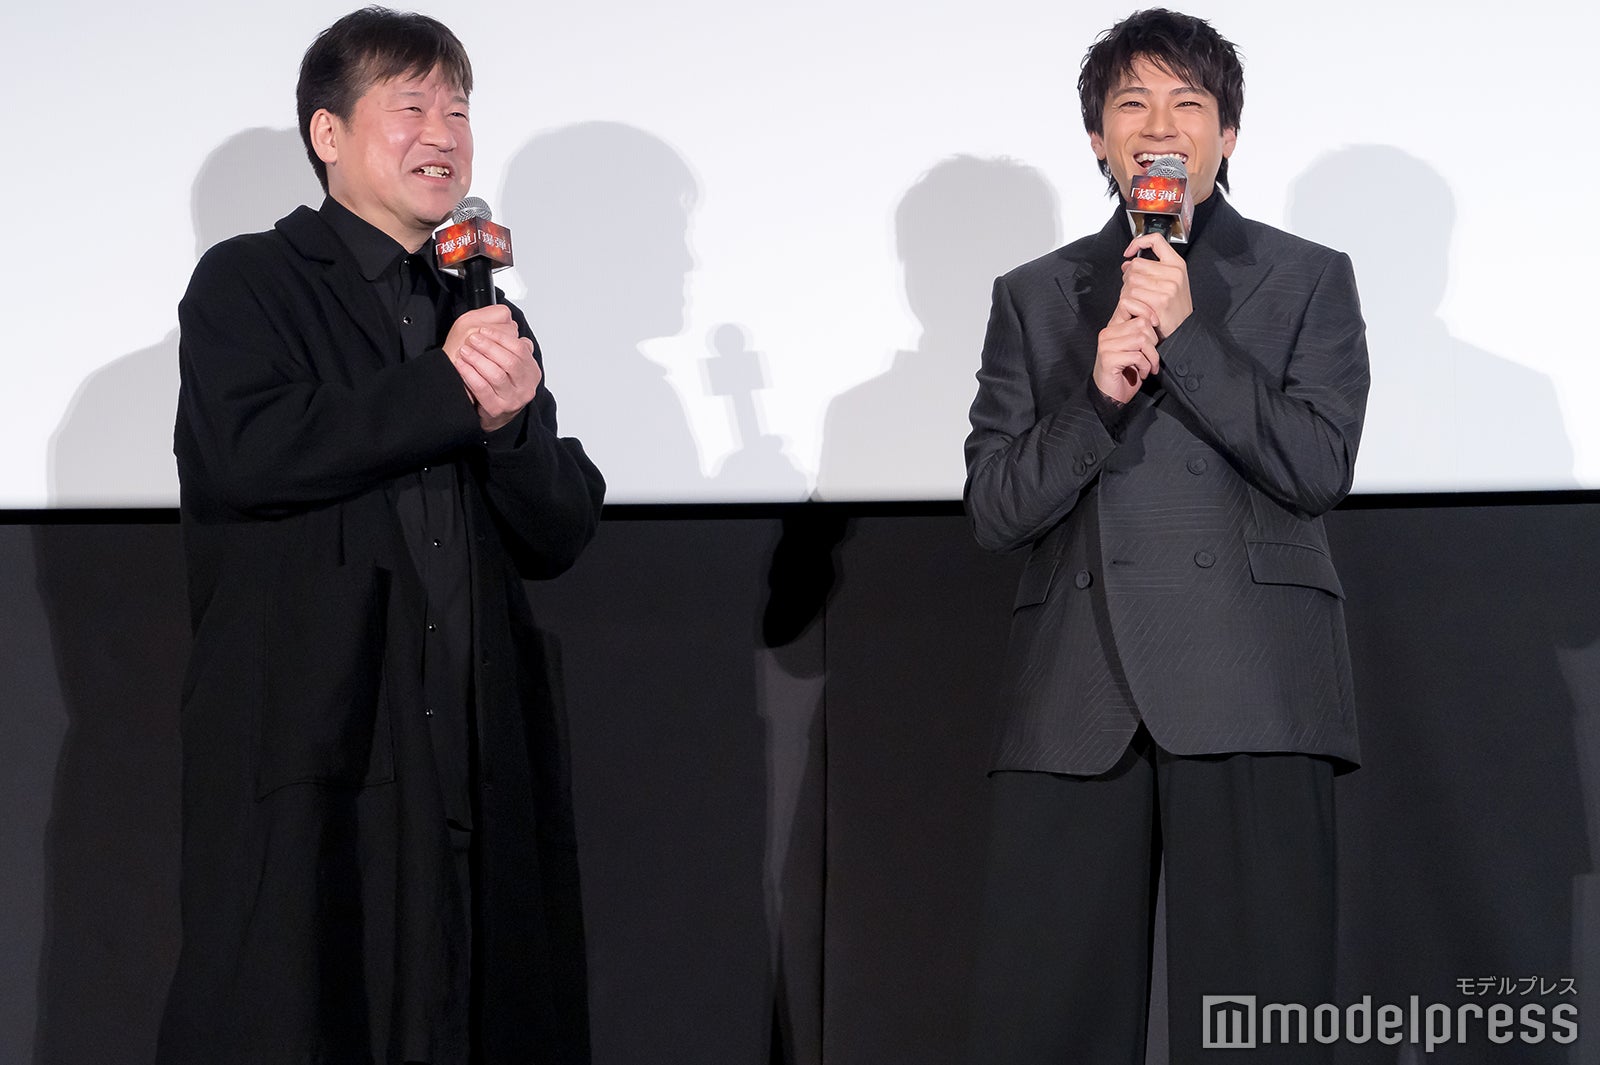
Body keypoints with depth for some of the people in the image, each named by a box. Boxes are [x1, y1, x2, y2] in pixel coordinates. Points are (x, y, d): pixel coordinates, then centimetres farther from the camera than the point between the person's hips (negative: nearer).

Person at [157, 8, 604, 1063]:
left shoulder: (486, 321, 21)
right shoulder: (248, 285, 5)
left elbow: (560, 537, 14)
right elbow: (240, 453, -15)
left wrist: (514, 417, -6)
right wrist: (446, 390, -12)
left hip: (474, 771, 5)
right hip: (300, 769, -5)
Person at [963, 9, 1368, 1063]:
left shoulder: (1308, 280, 14)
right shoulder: (1034, 296, 19)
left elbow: (1319, 469, 0)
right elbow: (995, 509, 10)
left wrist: (1183, 334, -7)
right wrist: (1096, 394, -7)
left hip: (1249, 699, -2)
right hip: (1076, 701, 2)